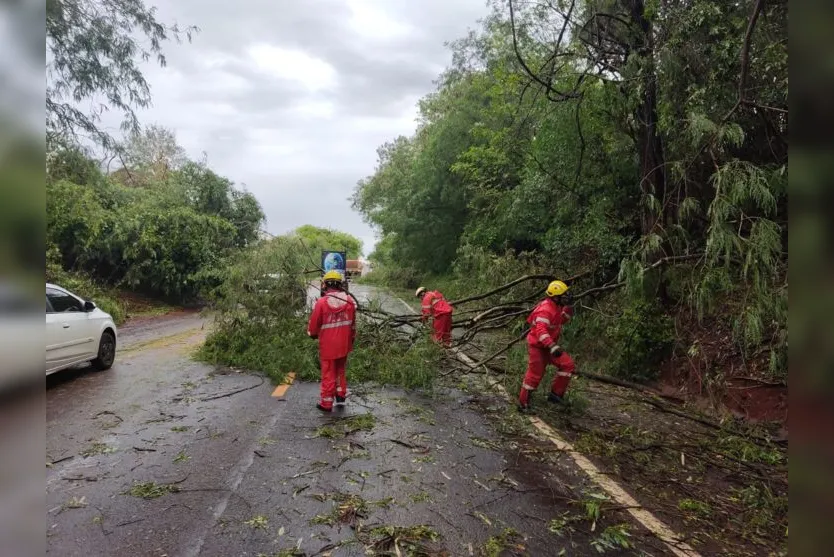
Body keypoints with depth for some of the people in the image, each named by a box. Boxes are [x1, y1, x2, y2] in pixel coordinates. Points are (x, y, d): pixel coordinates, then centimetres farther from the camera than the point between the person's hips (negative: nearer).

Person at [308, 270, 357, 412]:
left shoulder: (321, 302, -18)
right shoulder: (349, 301, -6)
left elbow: (314, 324, -7)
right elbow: (353, 324, 4)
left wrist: (313, 334, 15)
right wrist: (352, 339, 19)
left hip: (328, 345, -4)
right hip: (344, 344, 4)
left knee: (328, 374, 8)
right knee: (340, 370, 22)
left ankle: (326, 403, 17)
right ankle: (341, 397, 28)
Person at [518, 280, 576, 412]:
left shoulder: (557, 307, 3)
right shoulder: (546, 309, -27)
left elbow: (559, 321, 18)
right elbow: (541, 330, -39)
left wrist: (567, 313, -1)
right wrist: (552, 346, -50)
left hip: (548, 345, 9)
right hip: (537, 346, -9)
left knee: (568, 365, -2)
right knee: (534, 375, -2)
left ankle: (556, 394, 7)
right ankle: (523, 403, 14)